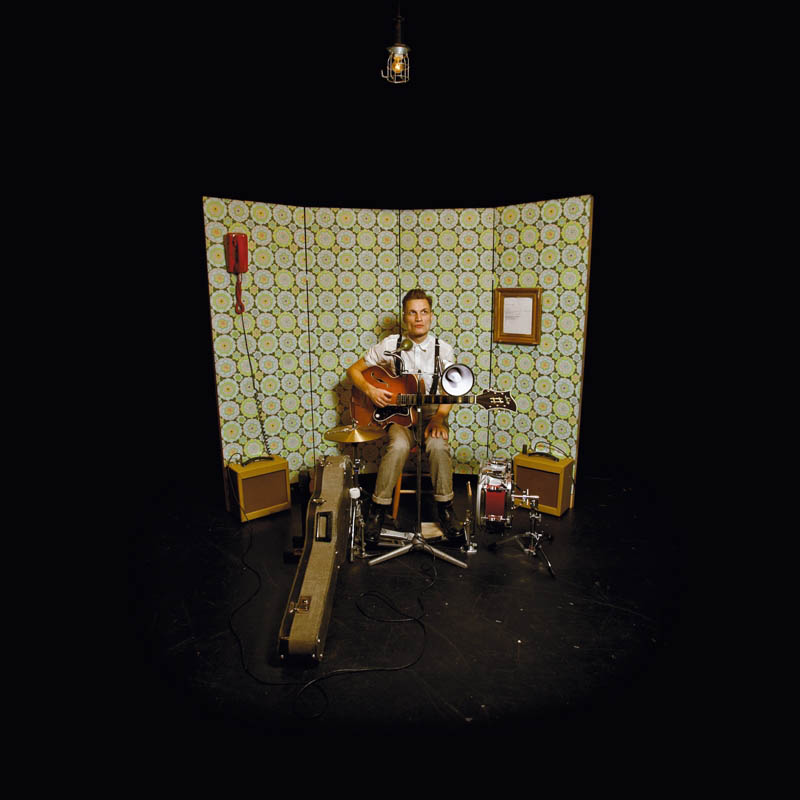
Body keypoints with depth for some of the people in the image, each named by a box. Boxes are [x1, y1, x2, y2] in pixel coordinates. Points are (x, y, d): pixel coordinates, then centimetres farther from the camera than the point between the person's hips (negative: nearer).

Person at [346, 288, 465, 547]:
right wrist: (370, 390, -14)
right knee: (398, 447, -33)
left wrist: (439, 418, -17)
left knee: (438, 446, -32)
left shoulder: (443, 349, -1)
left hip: (431, 413, 1)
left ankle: (445, 509, -11)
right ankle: (377, 509, -15)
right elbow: (354, 370, 4)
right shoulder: (390, 345, -3)